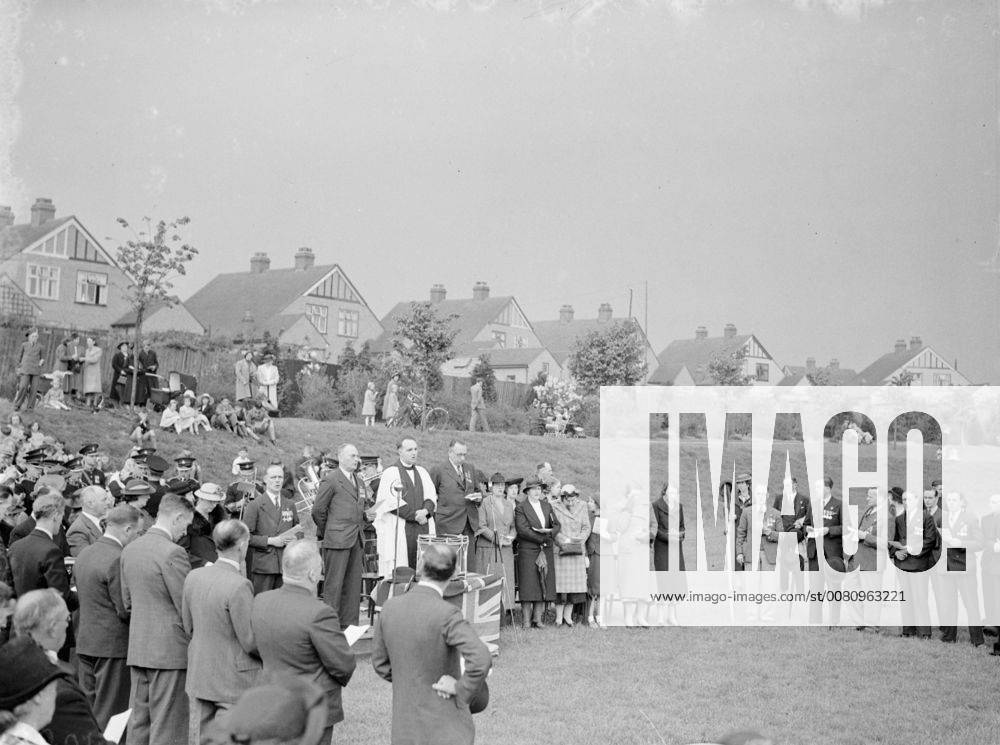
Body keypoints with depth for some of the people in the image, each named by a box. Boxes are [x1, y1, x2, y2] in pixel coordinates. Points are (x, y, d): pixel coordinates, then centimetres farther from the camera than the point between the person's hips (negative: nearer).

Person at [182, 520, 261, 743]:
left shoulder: (193, 577, -2)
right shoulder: (239, 586, -22)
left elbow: (188, 628, 9)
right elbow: (251, 642, -17)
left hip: (198, 675, 7)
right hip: (234, 681, -7)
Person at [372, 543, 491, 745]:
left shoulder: (391, 607, -3)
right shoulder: (446, 615, -21)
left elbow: (380, 662, 10)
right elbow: (480, 659, -34)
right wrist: (462, 690, -18)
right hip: (445, 728, -6)